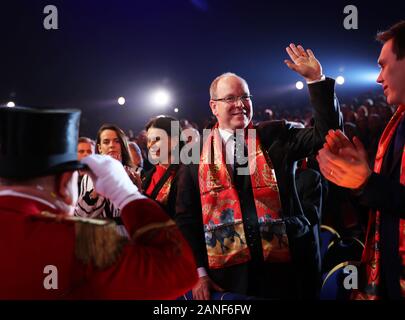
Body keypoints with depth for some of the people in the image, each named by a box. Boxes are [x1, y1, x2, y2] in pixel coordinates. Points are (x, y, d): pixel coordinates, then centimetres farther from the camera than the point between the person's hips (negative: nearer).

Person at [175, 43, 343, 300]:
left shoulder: (275, 136, 4)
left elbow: (328, 133, -5)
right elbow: (186, 218, 4)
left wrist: (316, 80, -13)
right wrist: (199, 272, -2)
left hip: (285, 268, 1)